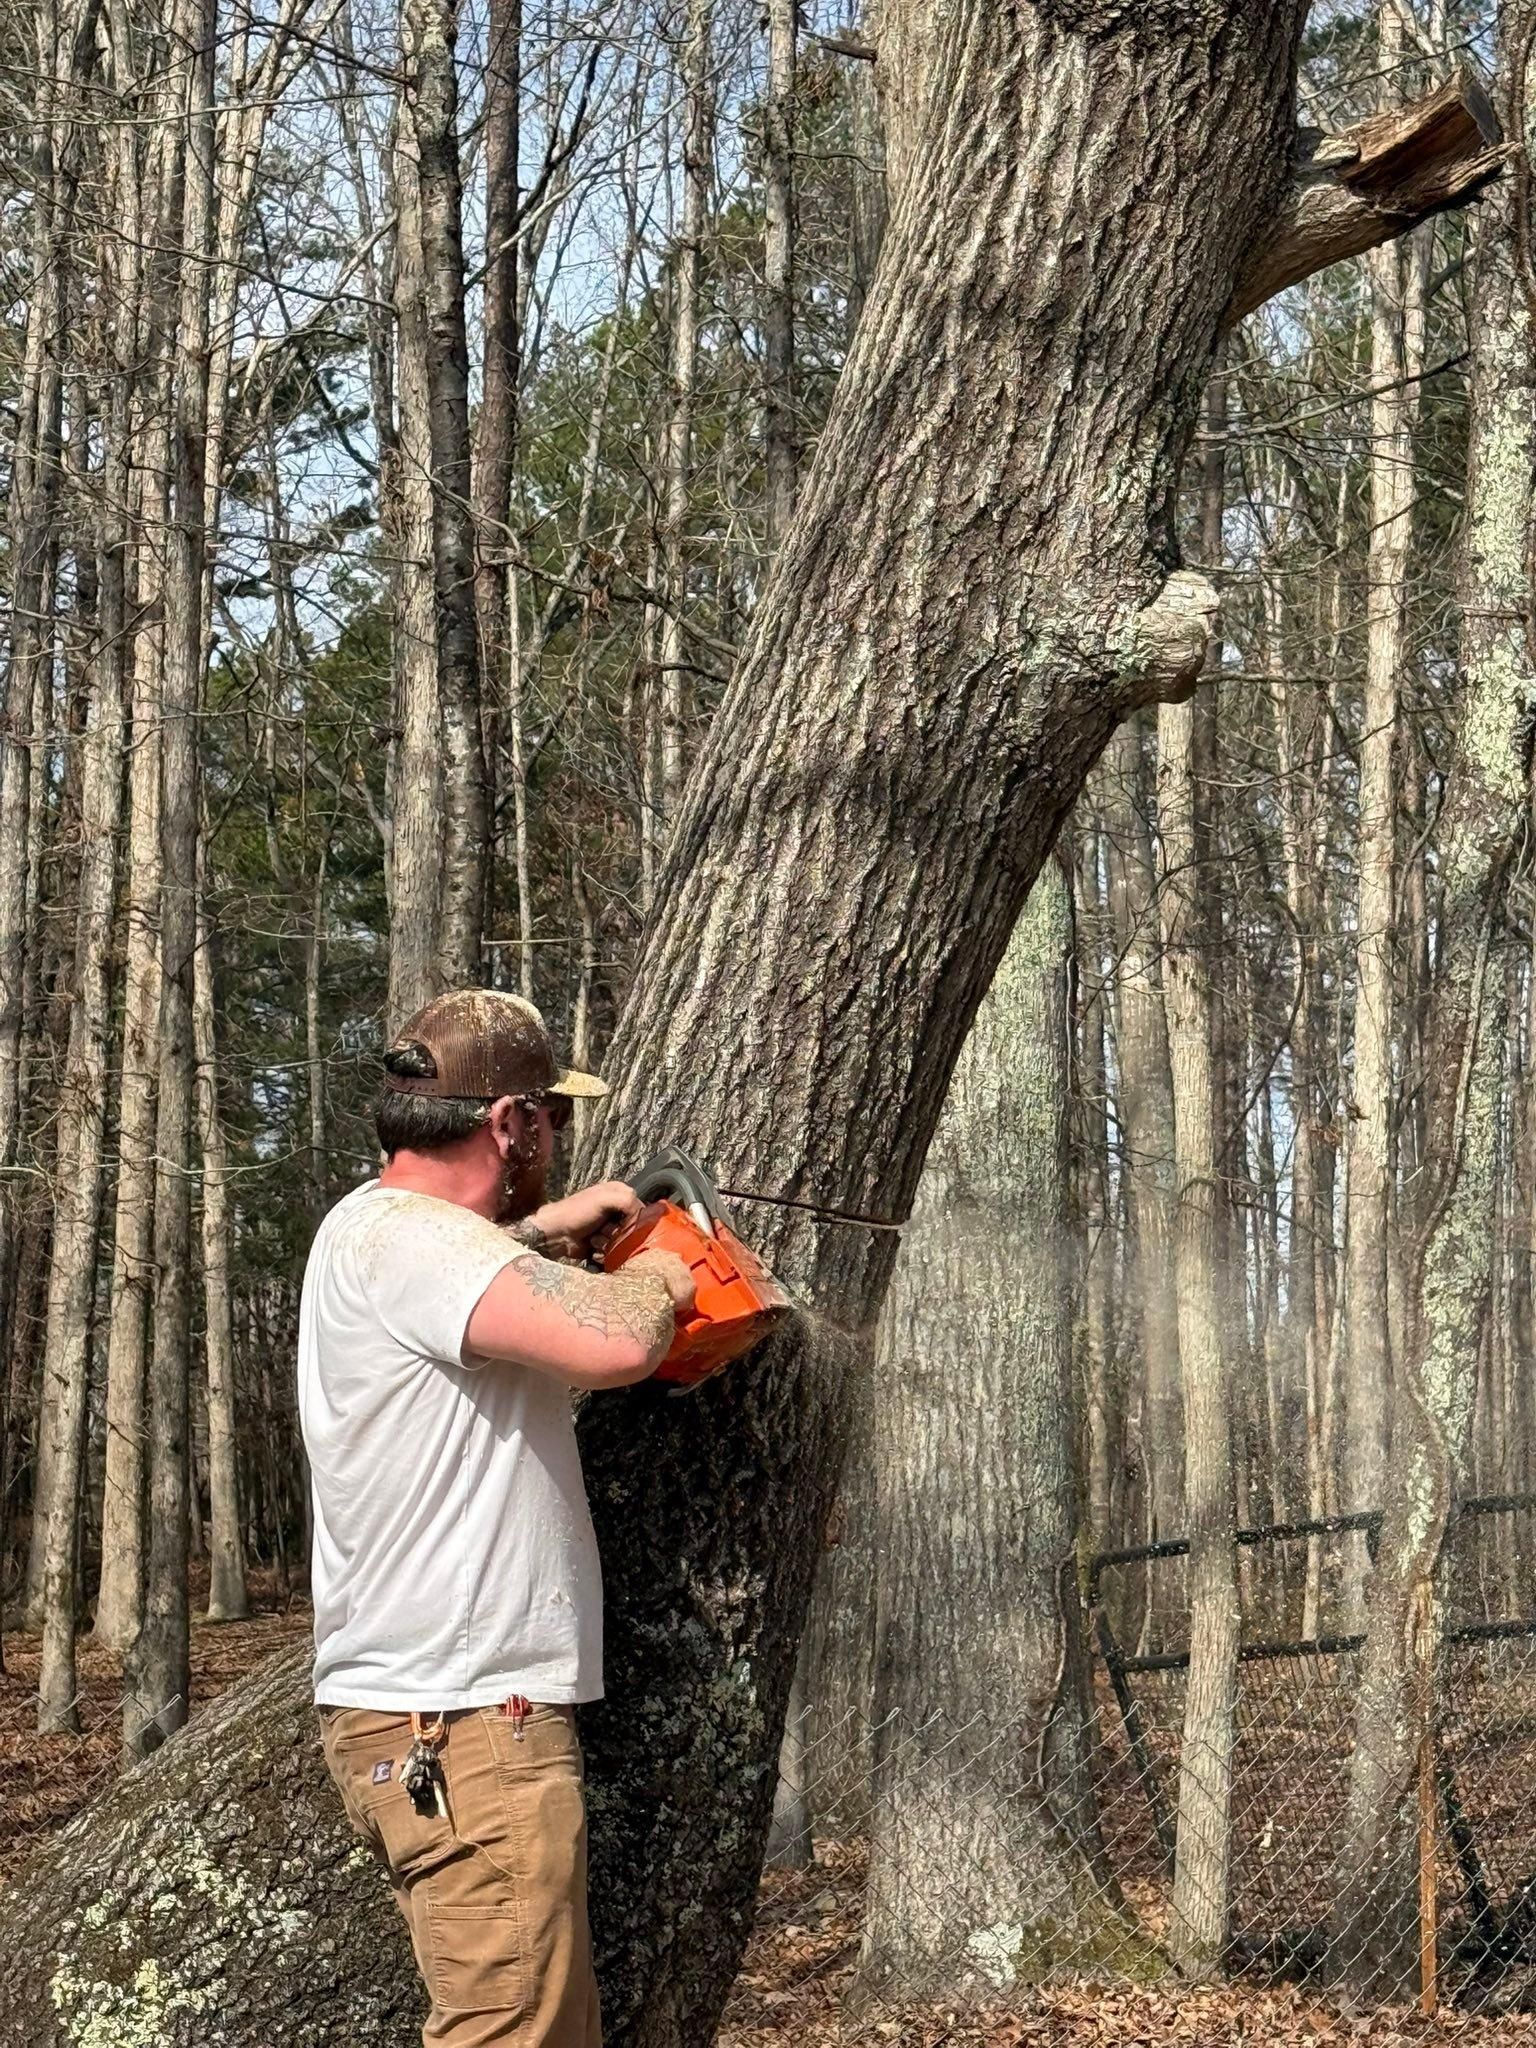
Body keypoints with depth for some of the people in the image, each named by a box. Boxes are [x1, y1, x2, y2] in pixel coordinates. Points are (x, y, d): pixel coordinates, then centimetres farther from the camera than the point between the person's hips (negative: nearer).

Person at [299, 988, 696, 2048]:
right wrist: (656, 1278, -10)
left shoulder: (377, 1227, 12)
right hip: (460, 1729, -11)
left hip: (476, 1719, 11)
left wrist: (542, 1229, 25)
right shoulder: (398, 1236, -18)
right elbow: (616, 1340, -32)